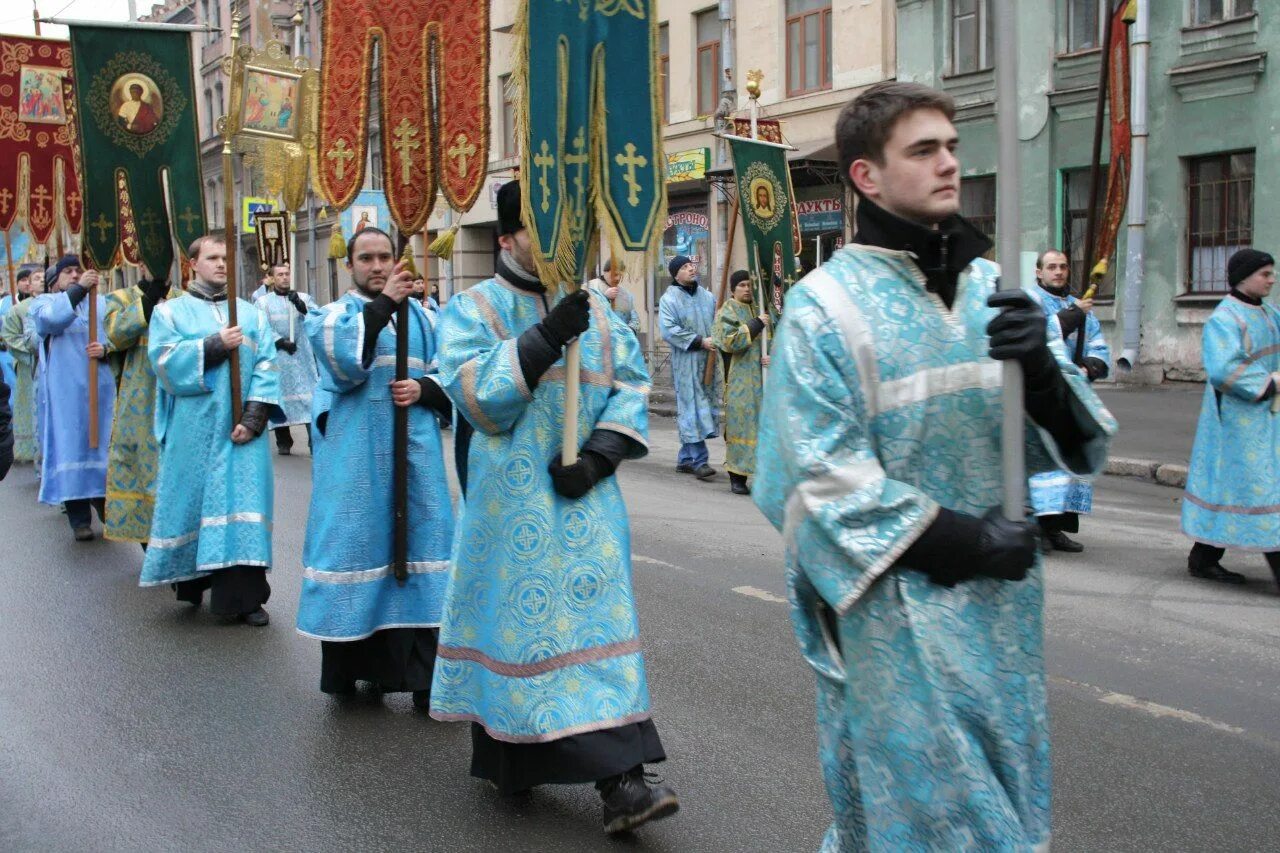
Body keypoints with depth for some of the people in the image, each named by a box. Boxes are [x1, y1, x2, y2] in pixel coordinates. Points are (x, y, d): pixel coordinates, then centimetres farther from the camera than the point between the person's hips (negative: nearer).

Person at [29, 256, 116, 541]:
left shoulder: (102, 303, 14)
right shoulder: (44, 302, 9)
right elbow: (52, 319, -15)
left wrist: (106, 349, -15)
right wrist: (79, 289, -23)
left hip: (100, 388, 2)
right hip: (65, 390, -2)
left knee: (102, 445, 4)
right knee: (71, 448, -3)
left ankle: (107, 504, 17)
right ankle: (79, 518, 0)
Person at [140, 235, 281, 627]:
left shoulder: (252, 315, 12)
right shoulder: (170, 312, 7)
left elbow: (267, 370, 2)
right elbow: (165, 362, -9)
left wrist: (254, 419, -11)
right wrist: (216, 345, -16)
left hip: (240, 428, 1)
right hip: (194, 430, -1)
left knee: (243, 503, -4)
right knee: (194, 501, 6)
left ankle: (243, 594, -2)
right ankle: (191, 581, 24)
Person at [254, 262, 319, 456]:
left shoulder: (304, 298, 12)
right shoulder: (263, 302, 8)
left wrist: (301, 306, -17)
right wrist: (280, 342, -15)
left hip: (303, 355, 1)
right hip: (276, 357, 0)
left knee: (310, 395, -9)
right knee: (280, 396, 0)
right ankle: (283, 442, 9)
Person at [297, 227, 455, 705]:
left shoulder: (422, 317, 15)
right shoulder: (333, 316, 7)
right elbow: (343, 361, -15)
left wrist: (423, 389, -8)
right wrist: (382, 305, -18)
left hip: (414, 452, 2)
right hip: (355, 457, -2)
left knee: (417, 547, -1)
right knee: (359, 547, -2)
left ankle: (423, 675, 3)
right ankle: (351, 663, 12)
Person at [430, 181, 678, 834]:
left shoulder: (595, 310, 12)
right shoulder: (472, 309, 0)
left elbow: (631, 385, 6)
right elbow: (474, 395, -15)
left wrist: (598, 456, -9)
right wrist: (546, 337, -23)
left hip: (582, 496, 3)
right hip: (511, 502, -3)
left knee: (596, 617, -2)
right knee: (518, 615, 3)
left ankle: (619, 780, -5)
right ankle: (506, 759, 23)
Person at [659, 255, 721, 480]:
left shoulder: (707, 296, 13)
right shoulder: (669, 299, -4)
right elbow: (669, 330, -14)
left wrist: (718, 340, -2)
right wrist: (700, 341, -17)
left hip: (709, 360, 6)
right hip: (686, 362, -6)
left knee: (707, 407, 8)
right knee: (692, 409, -8)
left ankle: (686, 459, 17)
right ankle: (700, 460, -8)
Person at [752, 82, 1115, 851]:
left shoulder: (993, 289, 5)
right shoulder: (826, 304, -11)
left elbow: (1078, 440, 2)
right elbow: (823, 476, -15)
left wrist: (1042, 364, -19)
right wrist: (961, 541, -17)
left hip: (1002, 595, 6)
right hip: (896, 604, -6)